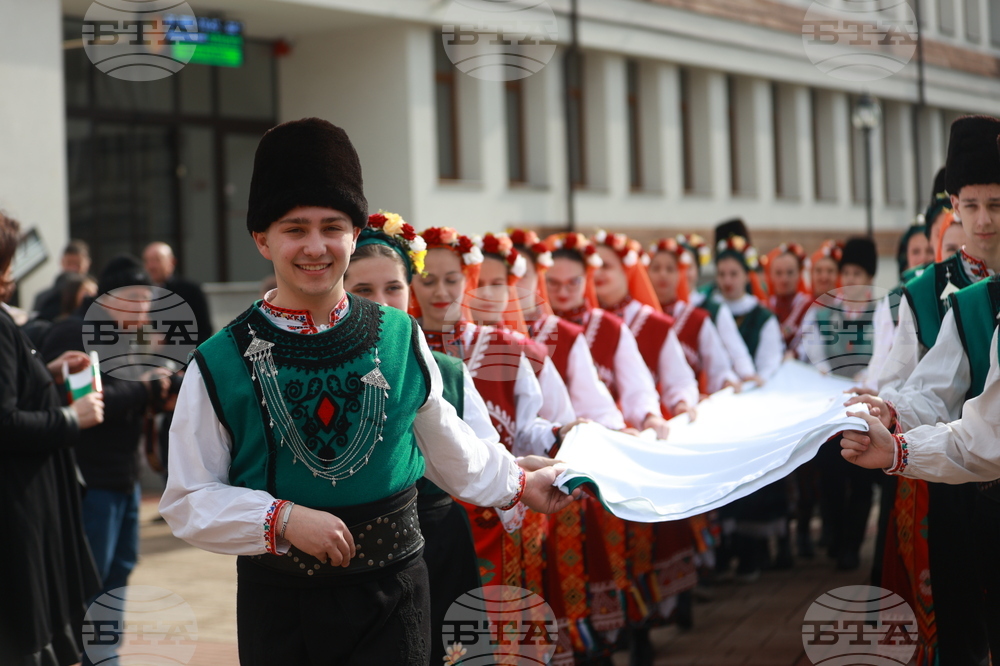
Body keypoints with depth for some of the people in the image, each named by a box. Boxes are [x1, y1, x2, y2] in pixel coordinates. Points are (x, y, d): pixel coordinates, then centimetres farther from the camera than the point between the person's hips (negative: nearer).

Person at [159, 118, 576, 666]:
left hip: (391, 597, 1)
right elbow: (187, 500, -6)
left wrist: (520, 485, 25)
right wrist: (284, 519, -18)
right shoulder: (219, 365, -7)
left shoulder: (401, 339, 0)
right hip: (278, 600, -1)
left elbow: (447, 445, 16)